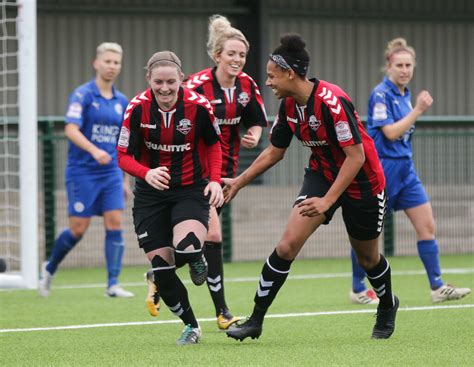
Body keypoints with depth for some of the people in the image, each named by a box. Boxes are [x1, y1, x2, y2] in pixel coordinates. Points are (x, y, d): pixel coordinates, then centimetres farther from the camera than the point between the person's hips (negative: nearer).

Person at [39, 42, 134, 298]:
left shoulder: (121, 102, 12)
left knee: (115, 224, -8)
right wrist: (94, 150, -33)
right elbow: (71, 130, -17)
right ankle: (49, 269, 22)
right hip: (82, 172, -5)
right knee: (78, 229, -3)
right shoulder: (82, 95, -6)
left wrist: (125, 179, 17)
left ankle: (113, 284, -6)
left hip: (111, 173, 5)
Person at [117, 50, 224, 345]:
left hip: (191, 189, -2)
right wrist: (147, 173, -30)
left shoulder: (198, 105, -14)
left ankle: (198, 261, 10)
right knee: (161, 266, -2)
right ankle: (191, 326, 19)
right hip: (151, 194, 2)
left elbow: (213, 143, 5)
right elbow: (124, 156, -10)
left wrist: (215, 180, -9)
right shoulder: (137, 108, -14)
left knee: (187, 246, -30)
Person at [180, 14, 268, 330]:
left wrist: (254, 136, -9)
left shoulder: (247, 86, -1)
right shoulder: (198, 85, -18)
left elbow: (256, 123, 12)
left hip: (225, 169, 6)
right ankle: (222, 312, -10)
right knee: (213, 236, -15)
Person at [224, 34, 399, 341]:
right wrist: (239, 182, 10)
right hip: (322, 174, 6)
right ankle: (256, 321, -9)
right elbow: (274, 152, 10)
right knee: (288, 244, -12)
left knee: (368, 257, 12)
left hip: (361, 180, -6)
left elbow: (356, 156, -28)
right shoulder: (289, 106, -5)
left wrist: (327, 201, -30)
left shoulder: (331, 101, -28)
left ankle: (387, 307, 44)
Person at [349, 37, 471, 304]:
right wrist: (418, 110, -22)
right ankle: (357, 289, 15)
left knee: (427, 226, 0)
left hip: (405, 168, 8)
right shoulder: (381, 94, -14)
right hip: (381, 169, -8)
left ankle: (437, 287, 2)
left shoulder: (405, 93, 10)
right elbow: (390, 132, -22)